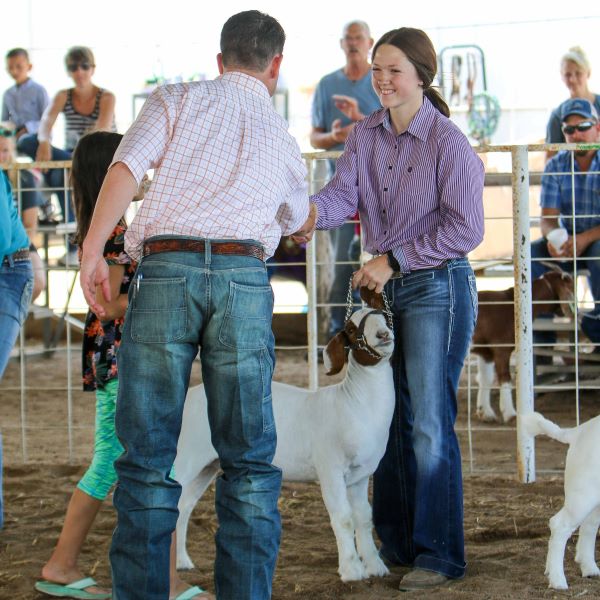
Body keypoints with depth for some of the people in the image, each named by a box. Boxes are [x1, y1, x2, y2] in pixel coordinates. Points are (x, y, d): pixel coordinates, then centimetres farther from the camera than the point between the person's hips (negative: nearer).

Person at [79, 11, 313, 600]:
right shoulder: (282, 141, 24)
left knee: (147, 458, 3)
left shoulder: (178, 98, 15)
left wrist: (92, 247, -7)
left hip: (164, 269, -1)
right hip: (244, 276, 1)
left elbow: (127, 164, -3)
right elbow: (297, 220, 42)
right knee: (248, 462, 7)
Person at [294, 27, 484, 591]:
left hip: (436, 289, -7)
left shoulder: (449, 144, -12)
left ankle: (439, 555, 3)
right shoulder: (364, 135, 6)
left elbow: (465, 230, -14)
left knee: (429, 422, -6)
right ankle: (396, 545, 21)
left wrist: (393, 260, -15)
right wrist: (306, 211, -27)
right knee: (388, 417, 11)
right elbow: (344, 194, -5)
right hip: (385, 289, 7)